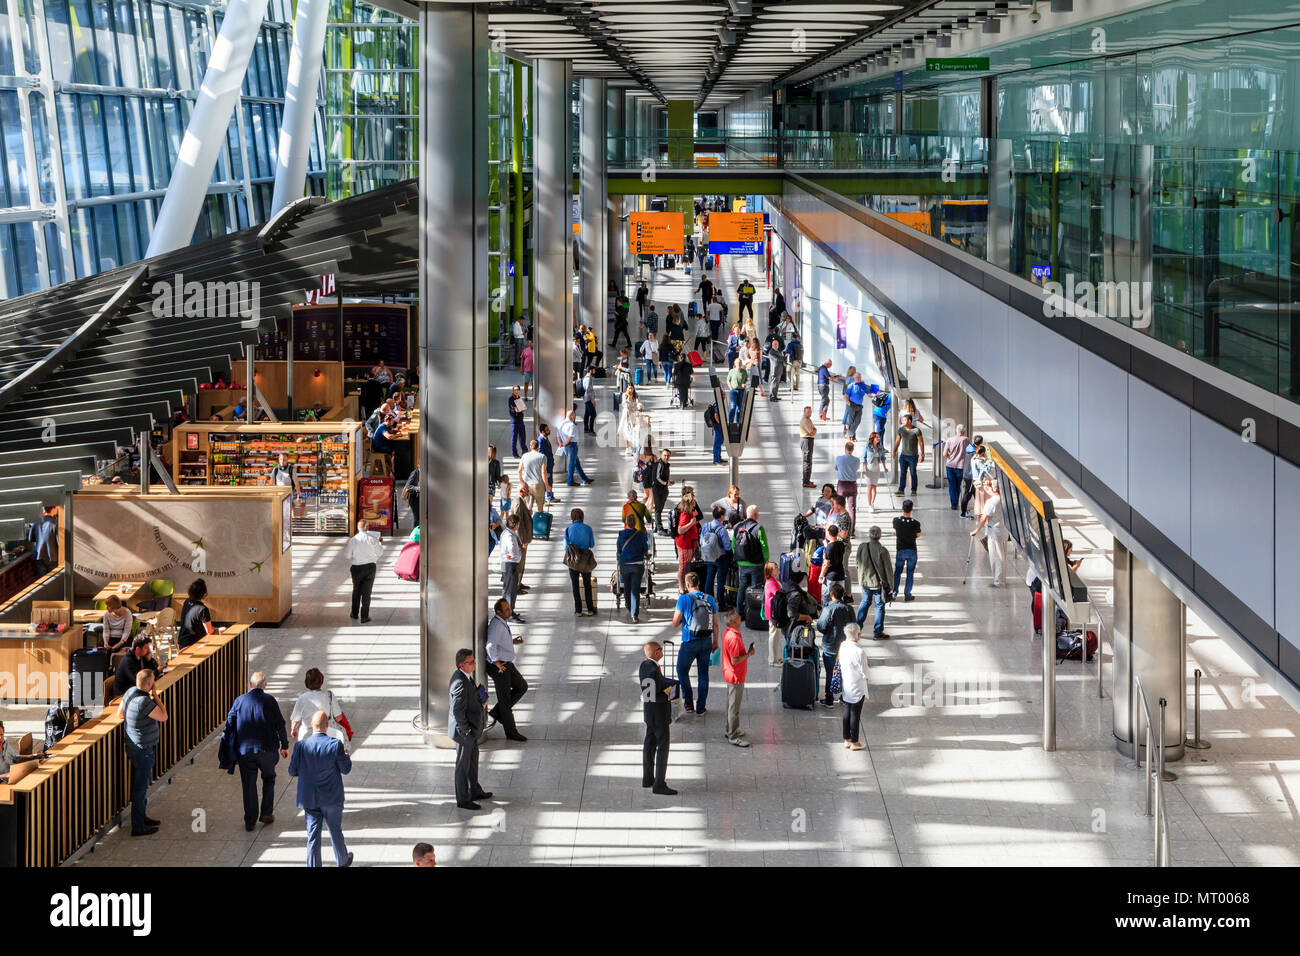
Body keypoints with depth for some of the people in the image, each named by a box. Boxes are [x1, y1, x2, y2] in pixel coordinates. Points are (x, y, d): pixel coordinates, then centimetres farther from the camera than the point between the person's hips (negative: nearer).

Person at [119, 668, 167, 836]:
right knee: (141, 788, -1)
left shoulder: (130, 692, 1)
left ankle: (141, 817, 35)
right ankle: (138, 827, 5)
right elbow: (164, 717, -18)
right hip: (142, 750, -10)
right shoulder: (144, 702, -27)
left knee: (139, 785, 22)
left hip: (133, 746, 10)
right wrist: (155, 696, -13)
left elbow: (120, 713, 14)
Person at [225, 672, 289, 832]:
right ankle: (267, 813, 18)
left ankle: (250, 821, 9)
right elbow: (280, 724, -4)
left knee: (249, 784, 8)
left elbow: (230, 724, 3)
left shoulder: (239, 701, 0)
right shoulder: (269, 701, -5)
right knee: (269, 778, 20)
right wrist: (284, 745, 6)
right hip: (267, 748, -1)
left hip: (244, 749, 1)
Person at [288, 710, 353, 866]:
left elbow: (292, 771, -4)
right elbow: (346, 770, -8)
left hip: (309, 799, 1)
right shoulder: (335, 745, -16)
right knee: (335, 831, 19)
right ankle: (343, 860, 39)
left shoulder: (301, 746, -11)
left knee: (312, 836, 6)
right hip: (332, 798, -1)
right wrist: (346, 755, 12)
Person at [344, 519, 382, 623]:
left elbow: (347, 555, -5)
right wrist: (381, 543, 18)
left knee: (356, 591, 19)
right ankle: (364, 617, 4)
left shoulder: (352, 540, -11)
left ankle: (354, 614, 28)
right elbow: (380, 553, 0)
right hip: (370, 567, -1)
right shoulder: (372, 539, -12)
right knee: (366, 592, 5)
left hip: (356, 568, 1)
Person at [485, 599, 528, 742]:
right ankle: (511, 732, 14)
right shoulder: (496, 625, -25)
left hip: (506, 664, 10)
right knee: (505, 697, 2)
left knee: (522, 686, 18)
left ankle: (496, 712, 22)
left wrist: (512, 641, 9)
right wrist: (497, 663, -30)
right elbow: (491, 646, -34)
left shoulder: (503, 622, 6)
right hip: (499, 667, -10)